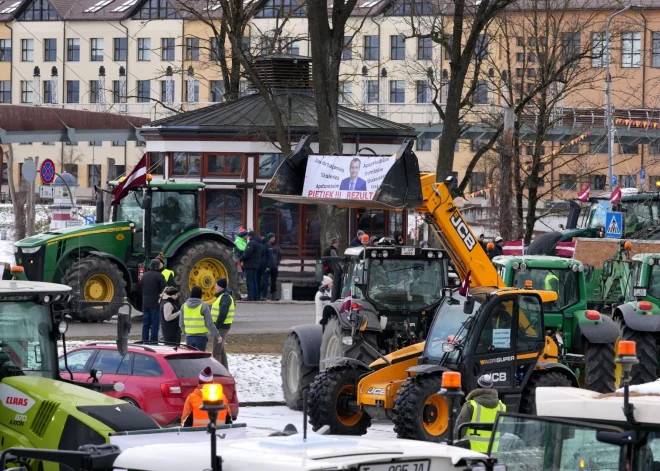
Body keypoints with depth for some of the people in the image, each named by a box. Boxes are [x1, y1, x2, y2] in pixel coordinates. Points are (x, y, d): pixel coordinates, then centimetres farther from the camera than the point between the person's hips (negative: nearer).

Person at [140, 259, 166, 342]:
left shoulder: (145, 276, 11)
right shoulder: (159, 276, -11)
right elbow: (165, 289, -15)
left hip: (145, 304, 7)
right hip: (155, 304, -7)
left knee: (146, 324, 11)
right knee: (155, 324, -4)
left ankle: (144, 341, 11)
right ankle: (153, 341, -7)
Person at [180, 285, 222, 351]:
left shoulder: (184, 306, 4)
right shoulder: (203, 306, -9)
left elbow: (181, 324, 10)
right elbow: (210, 324, -11)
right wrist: (217, 335, -4)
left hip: (189, 336, 4)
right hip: (201, 337, -4)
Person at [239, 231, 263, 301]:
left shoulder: (252, 243, -15)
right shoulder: (260, 244, 15)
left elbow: (247, 253, -22)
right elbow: (261, 253, 19)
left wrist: (240, 259, -10)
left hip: (249, 265, -9)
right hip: (256, 265, 9)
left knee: (249, 281, -7)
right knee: (254, 281, 14)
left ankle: (250, 296, -11)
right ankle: (256, 296, 14)